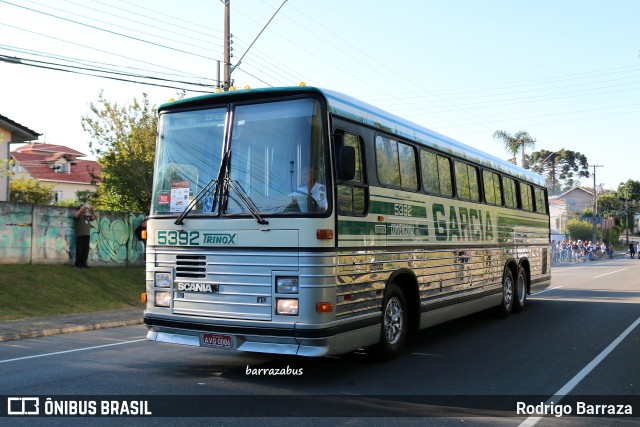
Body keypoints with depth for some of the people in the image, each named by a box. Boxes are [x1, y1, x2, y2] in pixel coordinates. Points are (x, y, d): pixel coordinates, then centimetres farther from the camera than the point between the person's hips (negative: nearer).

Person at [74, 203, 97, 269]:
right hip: (80, 235, -5)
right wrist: (82, 208, -18)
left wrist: (93, 210, 4)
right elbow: (75, 215, -20)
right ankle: (78, 263, 0)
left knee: (86, 250, 3)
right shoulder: (79, 216, 1)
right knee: (79, 249, -5)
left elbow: (95, 217, 16)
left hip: (87, 235, 5)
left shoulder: (88, 216, 18)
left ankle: (83, 263, 9)